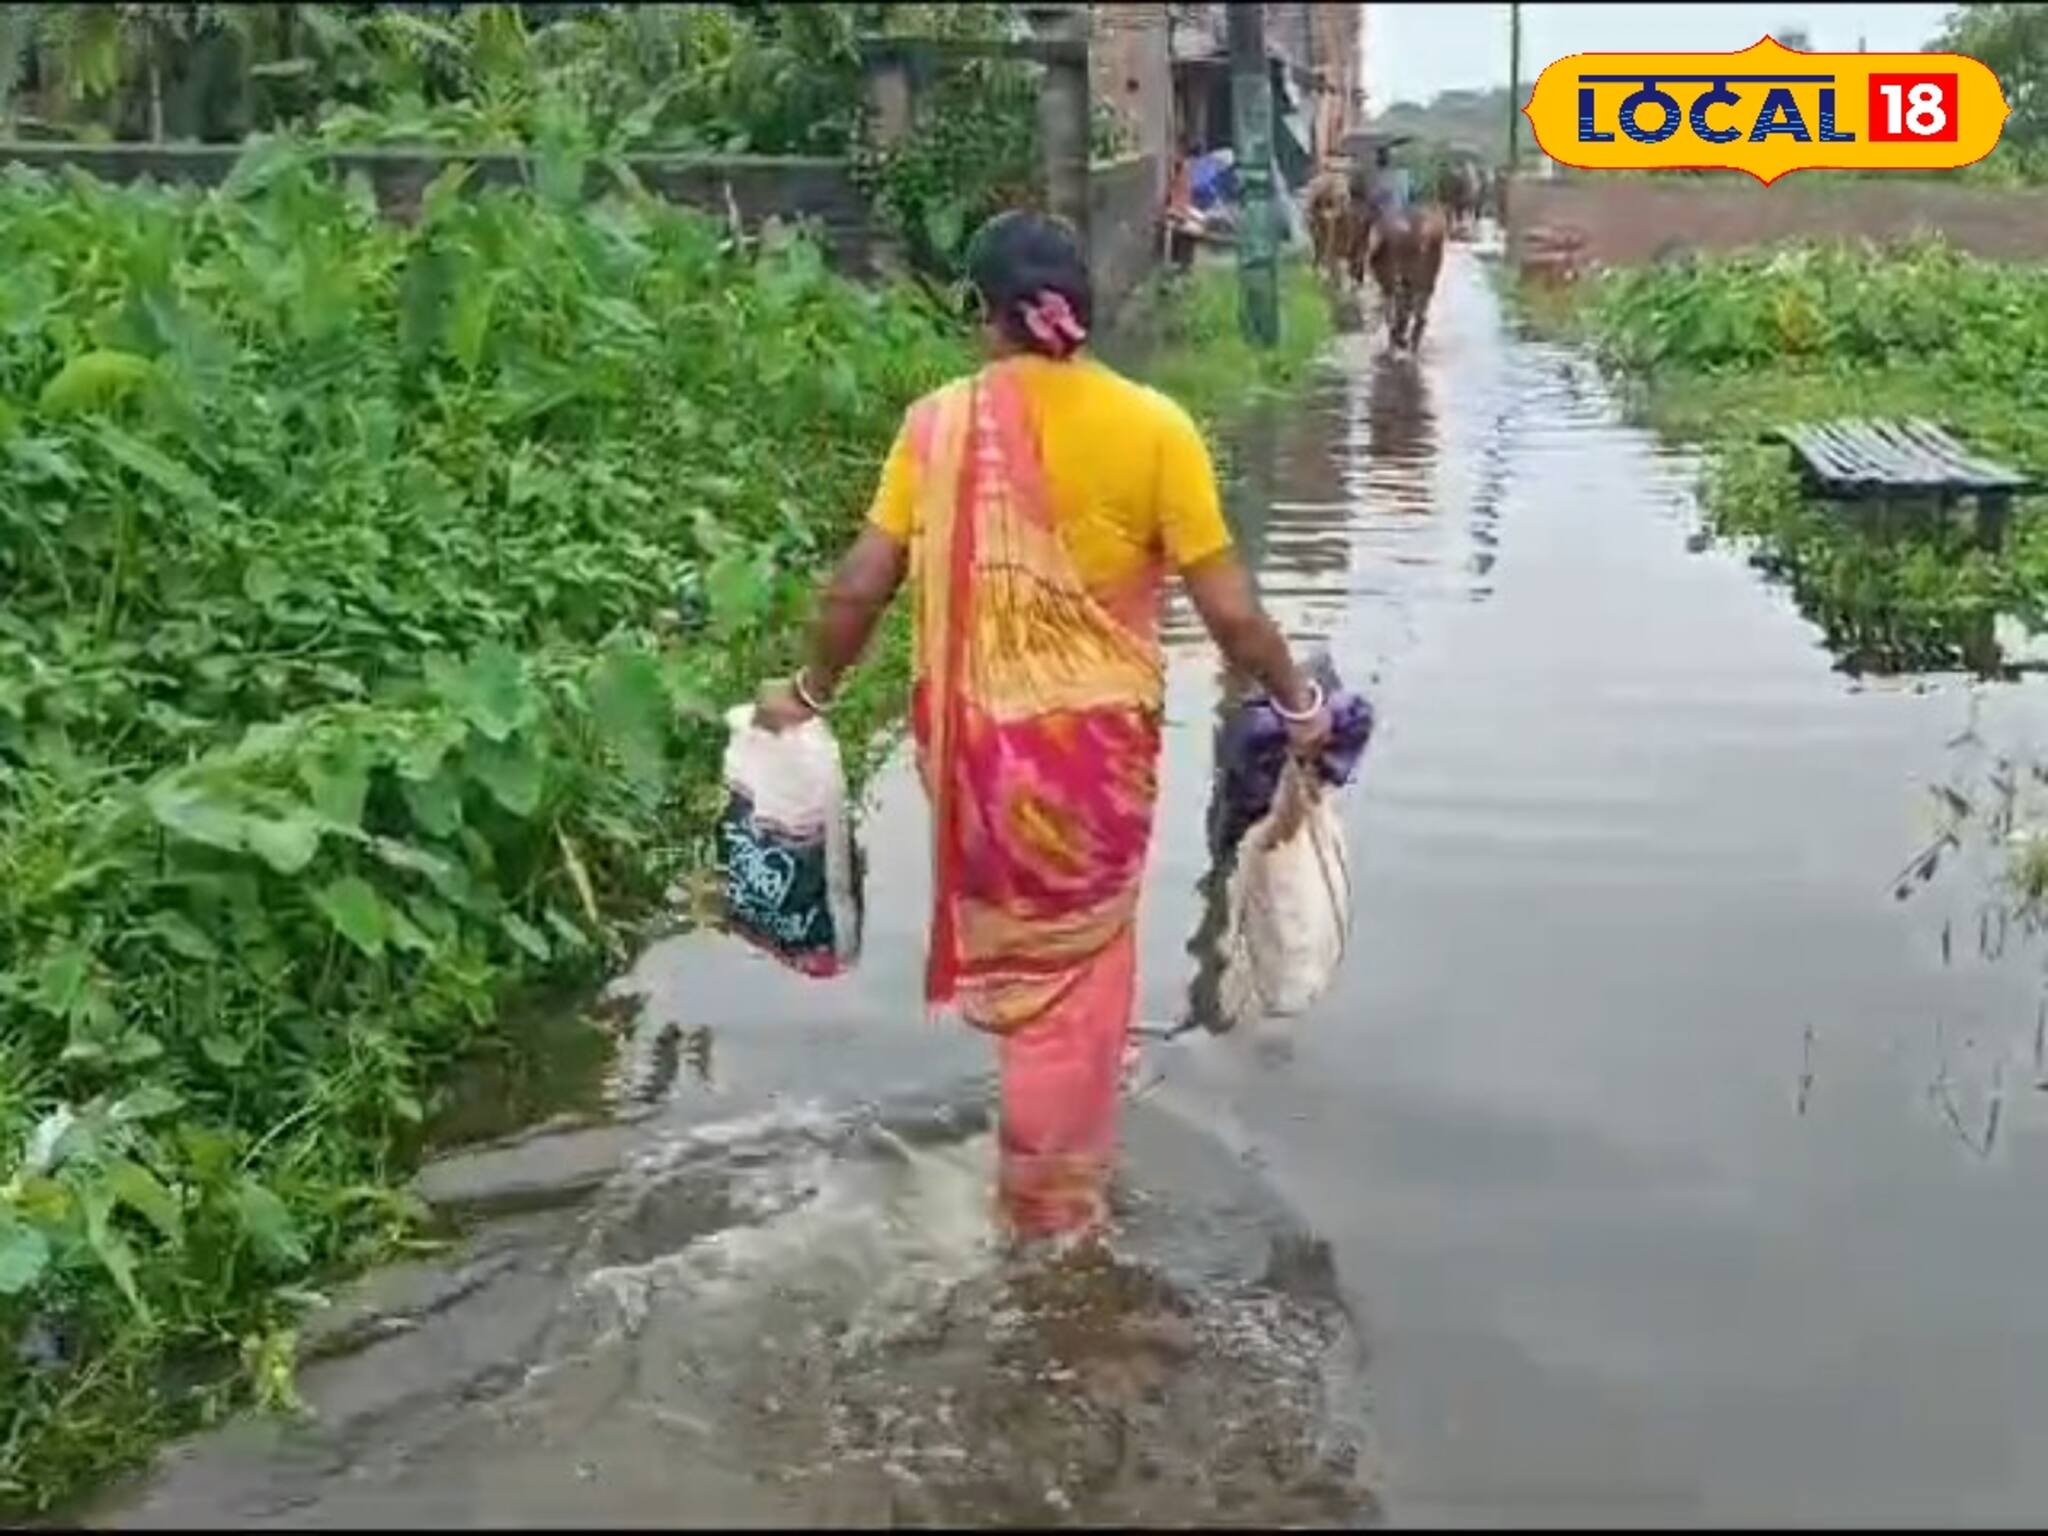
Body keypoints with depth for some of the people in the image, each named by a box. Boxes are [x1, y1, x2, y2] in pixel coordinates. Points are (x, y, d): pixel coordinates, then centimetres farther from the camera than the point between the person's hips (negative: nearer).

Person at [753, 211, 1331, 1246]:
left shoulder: (940, 422, -6)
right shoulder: (1152, 429, -12)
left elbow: (859, 587, -4)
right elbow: (1229, 609, -11)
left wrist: (808, 692, 12)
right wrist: (1298, 702, 6)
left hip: (972, 730, 2)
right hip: (1093, 738, -2)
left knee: (1020, 947, 25)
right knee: (1076, 968, 16)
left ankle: (1045, 1159, 42)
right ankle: (1054, 1197, 30)